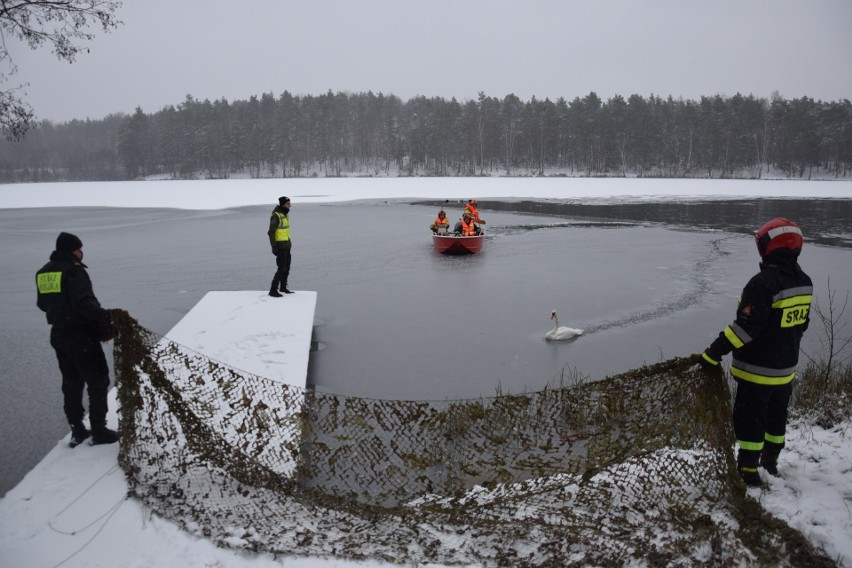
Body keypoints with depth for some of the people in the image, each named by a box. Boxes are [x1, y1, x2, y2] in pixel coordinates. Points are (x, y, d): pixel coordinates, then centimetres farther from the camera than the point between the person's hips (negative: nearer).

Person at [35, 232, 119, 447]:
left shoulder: (43, 272, 9)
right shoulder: (74, 271, -18)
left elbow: (42, 304, 18)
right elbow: (83, 303, -27)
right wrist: (105, 316, -17)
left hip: (58, 335, 9)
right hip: (81, 335, -8)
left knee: (71, 383, 17)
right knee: (98, 382, 2)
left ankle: (77, 431, 23)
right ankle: (99, 431, 7)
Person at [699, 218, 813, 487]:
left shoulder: (764, 282, -25)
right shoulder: (804, 282, 2)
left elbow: (746, 326, -28)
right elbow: (801, 323, 12)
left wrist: (714, 352, -24)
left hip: (757, 369, -8)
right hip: (786, 368, 8)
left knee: (750, 419, 5)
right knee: (776, 415, 22)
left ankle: (748, 471, 14)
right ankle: (771, 461, 38)